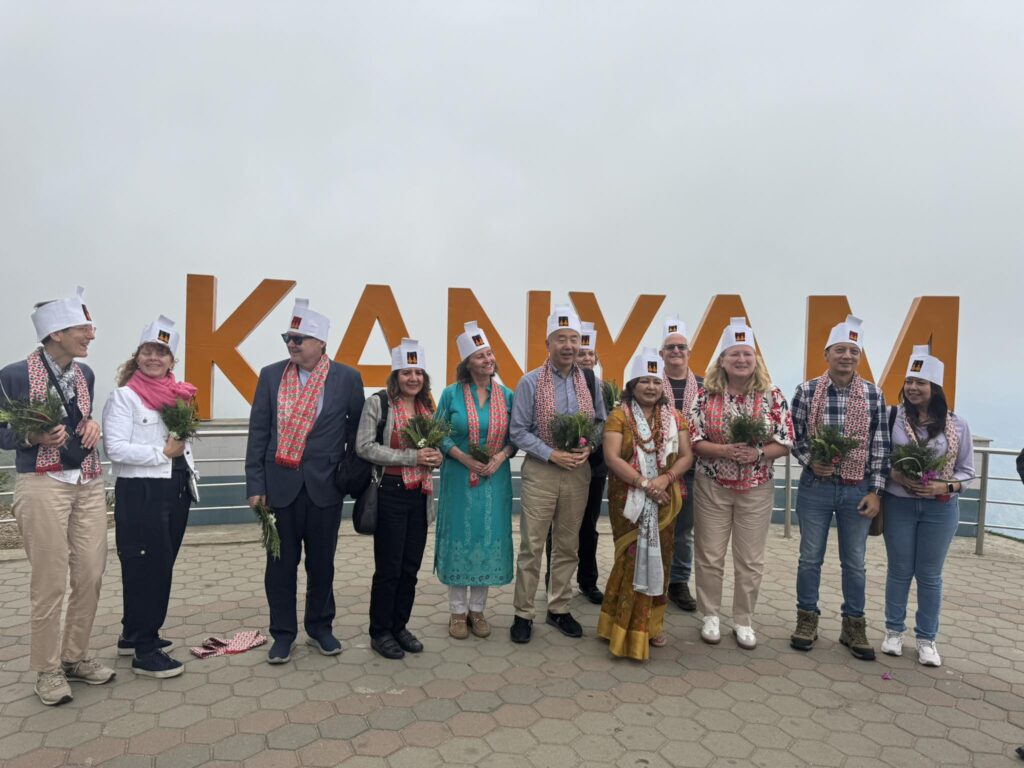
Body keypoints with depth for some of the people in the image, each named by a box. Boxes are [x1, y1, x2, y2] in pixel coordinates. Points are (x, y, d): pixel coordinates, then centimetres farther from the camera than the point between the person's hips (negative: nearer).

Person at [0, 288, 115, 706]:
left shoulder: (85, 373, 7)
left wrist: (92, 425, -2)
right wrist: (34, 438, -23)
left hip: (89, 484, 6)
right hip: (43, 485, -5)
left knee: (91, 574, 8)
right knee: (50, 582, 2)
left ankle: (76, 656, 27)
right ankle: (48, 669, 21)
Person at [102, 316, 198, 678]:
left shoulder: (176, 394, 11)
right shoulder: (124, 396, -8)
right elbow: (115, 447, -15)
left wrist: (187, 470, 10)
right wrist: (162, 453, -14)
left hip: (176, 489, 7)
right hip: (140, 493, -7)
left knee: (162, 565, 15)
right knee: (145, 568, -1)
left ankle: (134, 634, 32)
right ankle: (145, 652, 10)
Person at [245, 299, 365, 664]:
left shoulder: (347, 378, -3)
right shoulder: (271, 375, 2)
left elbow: (358, 429, 6)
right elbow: (258, 432, 2)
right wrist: (255, 484, -2)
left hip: (325, 484, -1)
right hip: (281, 483, 1)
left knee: (322, 561, 11)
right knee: (281, 562, 7)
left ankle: (319, 627, 30)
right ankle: (283, 633, 24)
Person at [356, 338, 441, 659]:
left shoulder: (427, 406, 11)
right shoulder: (378, 403, -8)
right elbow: (365, 447, -15)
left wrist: (435, 458, -3)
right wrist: (411, 457, -20)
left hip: (421, 495, 6)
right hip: (390, 492, -5)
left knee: (410, 567, 12)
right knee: (388, 568, 3)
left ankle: (400, 626, 28)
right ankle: (380, 632, 20)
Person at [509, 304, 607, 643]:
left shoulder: (589, 380, 5)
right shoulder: (530, 382, -7)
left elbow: (601, 421, 12)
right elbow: (518, 431, -8)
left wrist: (588, 447, -8)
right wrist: (553, 454, -16)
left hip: (578, 471, 4)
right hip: (540, 471, -3)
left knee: (568, 546, 13)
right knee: (532, 546, 1)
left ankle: (559, 609, 28)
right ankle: (523, 613, 15)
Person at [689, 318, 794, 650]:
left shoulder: (772, 396, -2)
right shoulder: (707, 395, -4)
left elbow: (785, 443, -2)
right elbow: (693, 440, -6)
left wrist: (758, 453, -20)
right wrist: (724, 450, -21)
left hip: (756, 489, 1)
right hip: (712, 486, 0)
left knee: (750, 560, 9)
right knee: (709, 556, 7)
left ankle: (744, 621, 26)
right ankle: (711, 616, 24)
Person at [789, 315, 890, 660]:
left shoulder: (873, 395, -2)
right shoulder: (806, 391, -5)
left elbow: (880, 446, 0)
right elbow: (794, 437, 1)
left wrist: (875, 492, -3)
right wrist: (810, 461, -16)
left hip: (857, 490, 1)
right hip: (815, 487, -1)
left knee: (854, 562, 12)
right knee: (810, 557, 10)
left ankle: (854, 626, 27)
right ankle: (807, 620, 25)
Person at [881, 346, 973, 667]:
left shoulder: (957, 424, -2)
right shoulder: (893, 418, -5)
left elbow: (966, 470, 3)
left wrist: (944, 487, -14)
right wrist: (896, 476, -17)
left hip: (940, 508, 1)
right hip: (898, 504, 0)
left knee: (930, 575, 10)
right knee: (899, 570, 10)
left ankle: (926, 639, 24)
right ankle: (894, 631, 26)